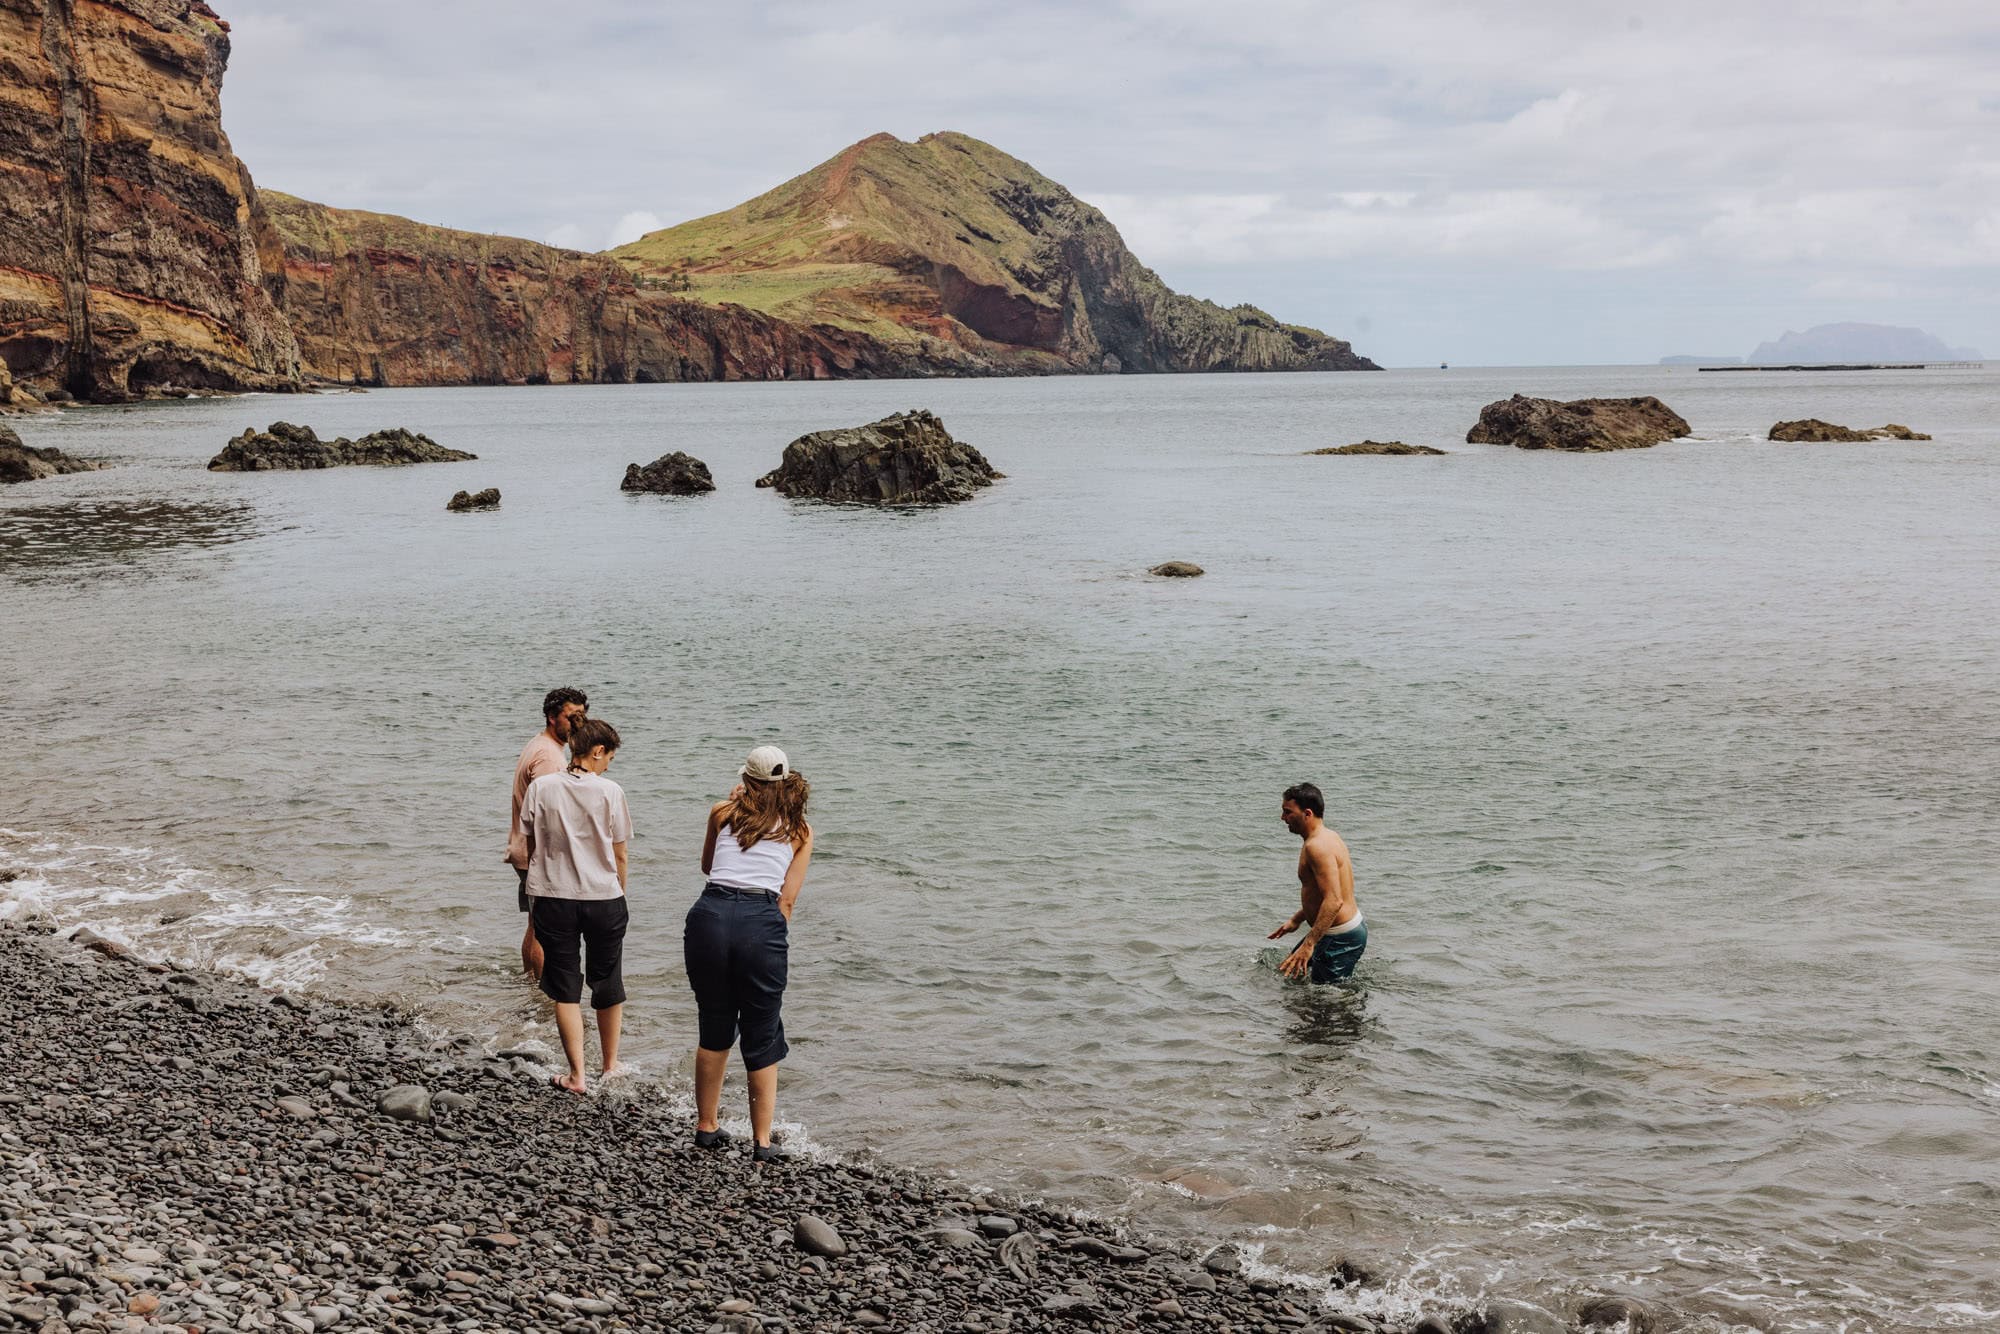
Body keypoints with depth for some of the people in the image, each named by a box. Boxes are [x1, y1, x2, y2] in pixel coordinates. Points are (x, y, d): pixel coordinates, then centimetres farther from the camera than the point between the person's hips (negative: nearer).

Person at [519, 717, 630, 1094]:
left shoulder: (541, 788, -4)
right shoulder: (610, 792, -8)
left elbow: (531, 848, 2)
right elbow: (619, 855, -2)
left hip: (554, 897, 1)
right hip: (603, 897, -1)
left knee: (566, 989, 9)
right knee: (608, 985, 17)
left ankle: (577, 1076, 6)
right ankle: (610, 1067, 30)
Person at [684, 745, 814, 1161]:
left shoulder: (724, 812, 17)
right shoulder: (799, 830, 16)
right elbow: (787, 898, 9)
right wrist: (774, 937, 14)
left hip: (711, 914, 2)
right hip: (762, 924, -1)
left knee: (714, 1029, 19)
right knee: (762, 1040, 10)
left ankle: (706, 1126, 28)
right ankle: (762, 1142, 9)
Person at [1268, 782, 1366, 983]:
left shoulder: (1317, 846, -23)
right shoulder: (1328, 837, 11)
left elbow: (1334, 901, -31)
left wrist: (1309, 944, -34)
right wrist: (1296, 920, 27)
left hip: (1341, 937, -11)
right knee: (1286, 970, 21)